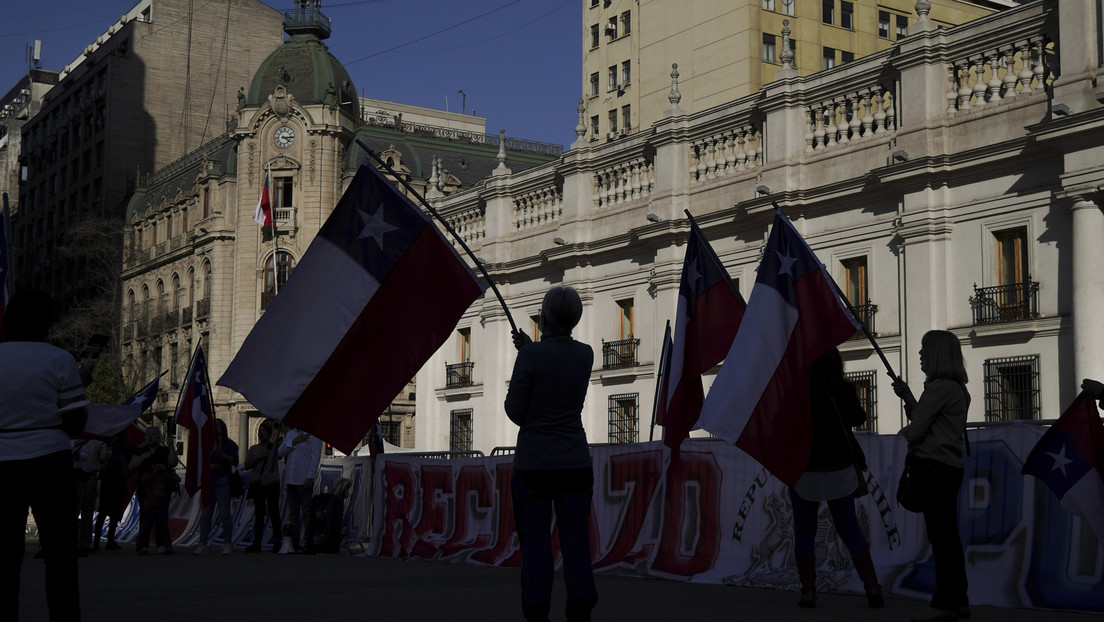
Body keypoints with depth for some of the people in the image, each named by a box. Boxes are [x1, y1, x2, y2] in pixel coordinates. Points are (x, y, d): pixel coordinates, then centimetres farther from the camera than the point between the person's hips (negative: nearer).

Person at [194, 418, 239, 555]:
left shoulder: (230, 444, 3)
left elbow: (234, 461, -8)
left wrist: (221, 454, -20)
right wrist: (210, 466, -6)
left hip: (222, 482, -5)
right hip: (208, 481, 5)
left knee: (224, 513, -5)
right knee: (205, 514, 2)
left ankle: (228, 544, -1)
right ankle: (202, 543, 4)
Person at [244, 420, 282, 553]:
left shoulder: (274, 447, 5)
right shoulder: (254, 449, 13)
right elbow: (247, 465, 6)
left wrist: (275, 427, -11)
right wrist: (258, 458, -9)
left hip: (272, 484, -3)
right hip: (257, 484, 3)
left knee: (274, 513, -5)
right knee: (259, 514, 6)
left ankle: (276, 542, -3)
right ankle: (256, 543, 8)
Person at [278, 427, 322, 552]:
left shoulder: (313, 434, -3)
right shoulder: (290, 433, 17)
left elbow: (315, 456, -10)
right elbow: (280, 452, 8)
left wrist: (310, 477, -17)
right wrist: (293, 442, -8)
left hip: (304, 480, -7)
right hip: (291, 480, 7)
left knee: (306, 512, -6)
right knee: (293, 513, 7)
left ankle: (305, 543, -6)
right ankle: (294, 543, 10)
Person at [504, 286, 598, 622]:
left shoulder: (530, 355, -12)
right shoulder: (585, 354, 3)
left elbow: (515, 411, -8)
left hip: (534, 464, -4)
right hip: (575, 464, 4)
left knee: (535, 544, 2)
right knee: (576, 543, 5)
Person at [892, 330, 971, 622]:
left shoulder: (939, 387, -15)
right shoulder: (957, 387, 16)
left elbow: (916, 430, -15)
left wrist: (903, 434, 6)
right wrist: (907, 396, 15)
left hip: (933, 467, -10)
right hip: (949, 467, 10)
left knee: (940, 535, -7)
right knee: (948, 535, 13)